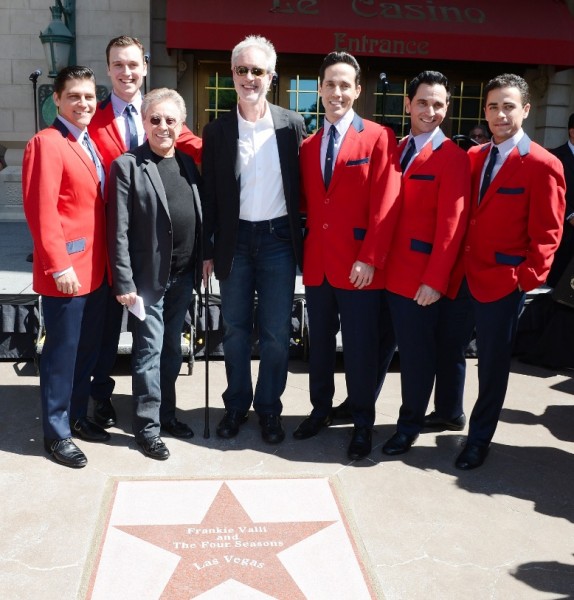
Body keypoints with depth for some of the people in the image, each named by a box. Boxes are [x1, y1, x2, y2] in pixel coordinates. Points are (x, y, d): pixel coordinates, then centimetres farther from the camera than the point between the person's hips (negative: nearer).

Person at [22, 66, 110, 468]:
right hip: (67, 271, -8)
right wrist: (59, 266, -21)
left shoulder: (92, 142, 14)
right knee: (62, 352, 3)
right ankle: (56, 433, 17)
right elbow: (41, 211, -19)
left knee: (88, 349, 16)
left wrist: (109, 259, 10)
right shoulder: (46, 143, -12)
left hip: (97, 268, 8)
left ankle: (78, 417, 32)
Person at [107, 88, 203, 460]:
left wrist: (204, 260, 6)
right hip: (148, 277, -5)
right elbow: (119, 230, -11)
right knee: (149, 351, 3)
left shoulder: (188, 163, 9)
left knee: (172, 349, 16)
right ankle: (147, 426, 15)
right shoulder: (128, 166, -8)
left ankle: (167, 411, 31)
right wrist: (124, 282, -15)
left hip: (183, 276, 5)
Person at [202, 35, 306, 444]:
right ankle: (236, 405, 26)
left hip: (278, 238, -1)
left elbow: (301, 185, 2)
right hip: (235, 239, 1)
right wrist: (208, 250, 3)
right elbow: (210, 194, 4)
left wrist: (302, 240, -2)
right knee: (235, 329, 11)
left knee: (276, 332, 5)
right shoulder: (217, 130, 2)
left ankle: (269, 408, 21)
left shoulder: (292, 124, 0)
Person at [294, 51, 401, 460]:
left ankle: (363, 424, 20)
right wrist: (302, 248, -2)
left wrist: (370, 258, -17)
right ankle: (321, 410, 32)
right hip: (317, 263, 5)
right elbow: (306, 203, 13)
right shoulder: (308, 146, 12)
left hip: (359, 266, -5)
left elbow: (386, 205, -11)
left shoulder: (379, 138, -4)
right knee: (319, 342, 15)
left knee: (360, 346, 5)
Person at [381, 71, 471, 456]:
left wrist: (435, 280, -19)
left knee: (418, 351, 3)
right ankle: (451, 411, 36)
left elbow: (452, 224, -15)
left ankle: (410, 425, 21)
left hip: (425, 277, -7)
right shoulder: (397, 150, 12)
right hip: (395, 270, 7)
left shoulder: (453, 157, -10)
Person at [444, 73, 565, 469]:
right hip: (463, 275, 5)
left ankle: (479, 439, 25)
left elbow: (547, 234, -9)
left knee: (492, 361, 8)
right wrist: (455, 262, 3)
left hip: (503, 281, -5)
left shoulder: (543, 165, -9)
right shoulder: (474, 157, 9)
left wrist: (529, 278, -13)